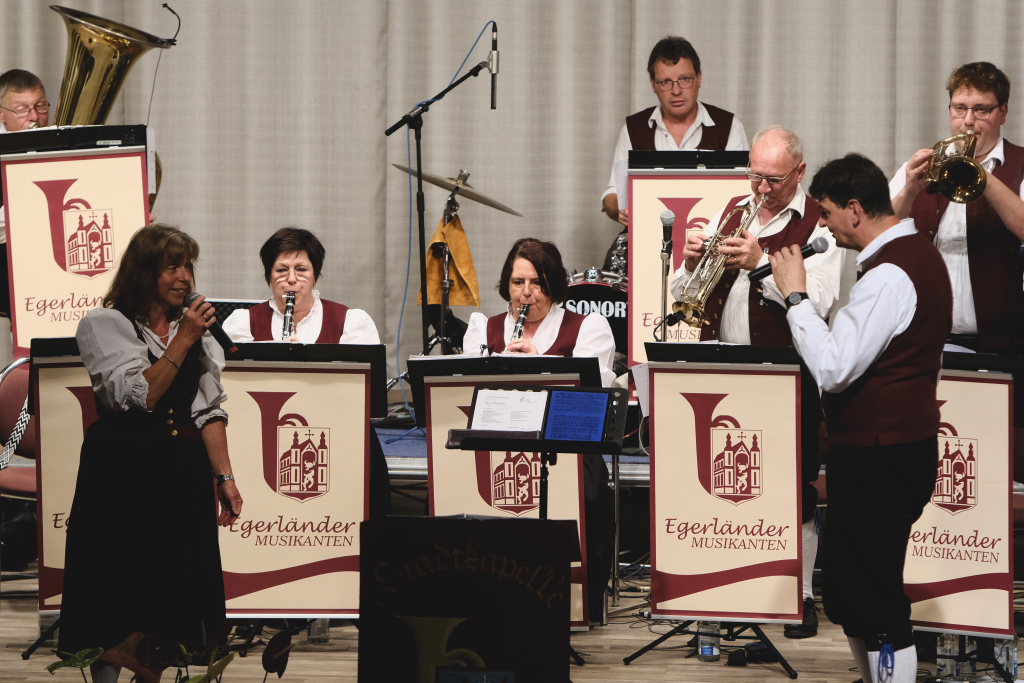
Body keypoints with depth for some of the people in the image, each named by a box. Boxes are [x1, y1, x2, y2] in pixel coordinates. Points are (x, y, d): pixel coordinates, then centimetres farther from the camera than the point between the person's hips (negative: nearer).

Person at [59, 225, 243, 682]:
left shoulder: (193, 327, 12)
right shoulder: (104, 324, -4)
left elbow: (208, 410, 10)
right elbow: (138, 396, -16)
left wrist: (224, 477, 4)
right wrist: (183, 341, -16)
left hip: (185, 473, 5)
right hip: (123, 472, -5)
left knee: (178, 588, 5)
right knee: (119, 590, -3)